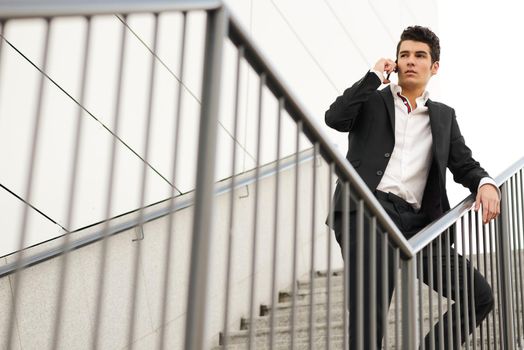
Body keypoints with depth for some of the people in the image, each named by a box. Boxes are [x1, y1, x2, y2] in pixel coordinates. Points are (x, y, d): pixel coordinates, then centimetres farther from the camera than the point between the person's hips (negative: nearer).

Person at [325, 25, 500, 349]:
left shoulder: (444, 116, 26)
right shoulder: (372, 100, 18)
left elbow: (465, 164, 19)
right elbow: (335, 118, -1)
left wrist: (486, 184, -5)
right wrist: (375, 76, 5)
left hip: (416, 221, 4)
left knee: (479, 296, -5)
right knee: (370, 312, -18)